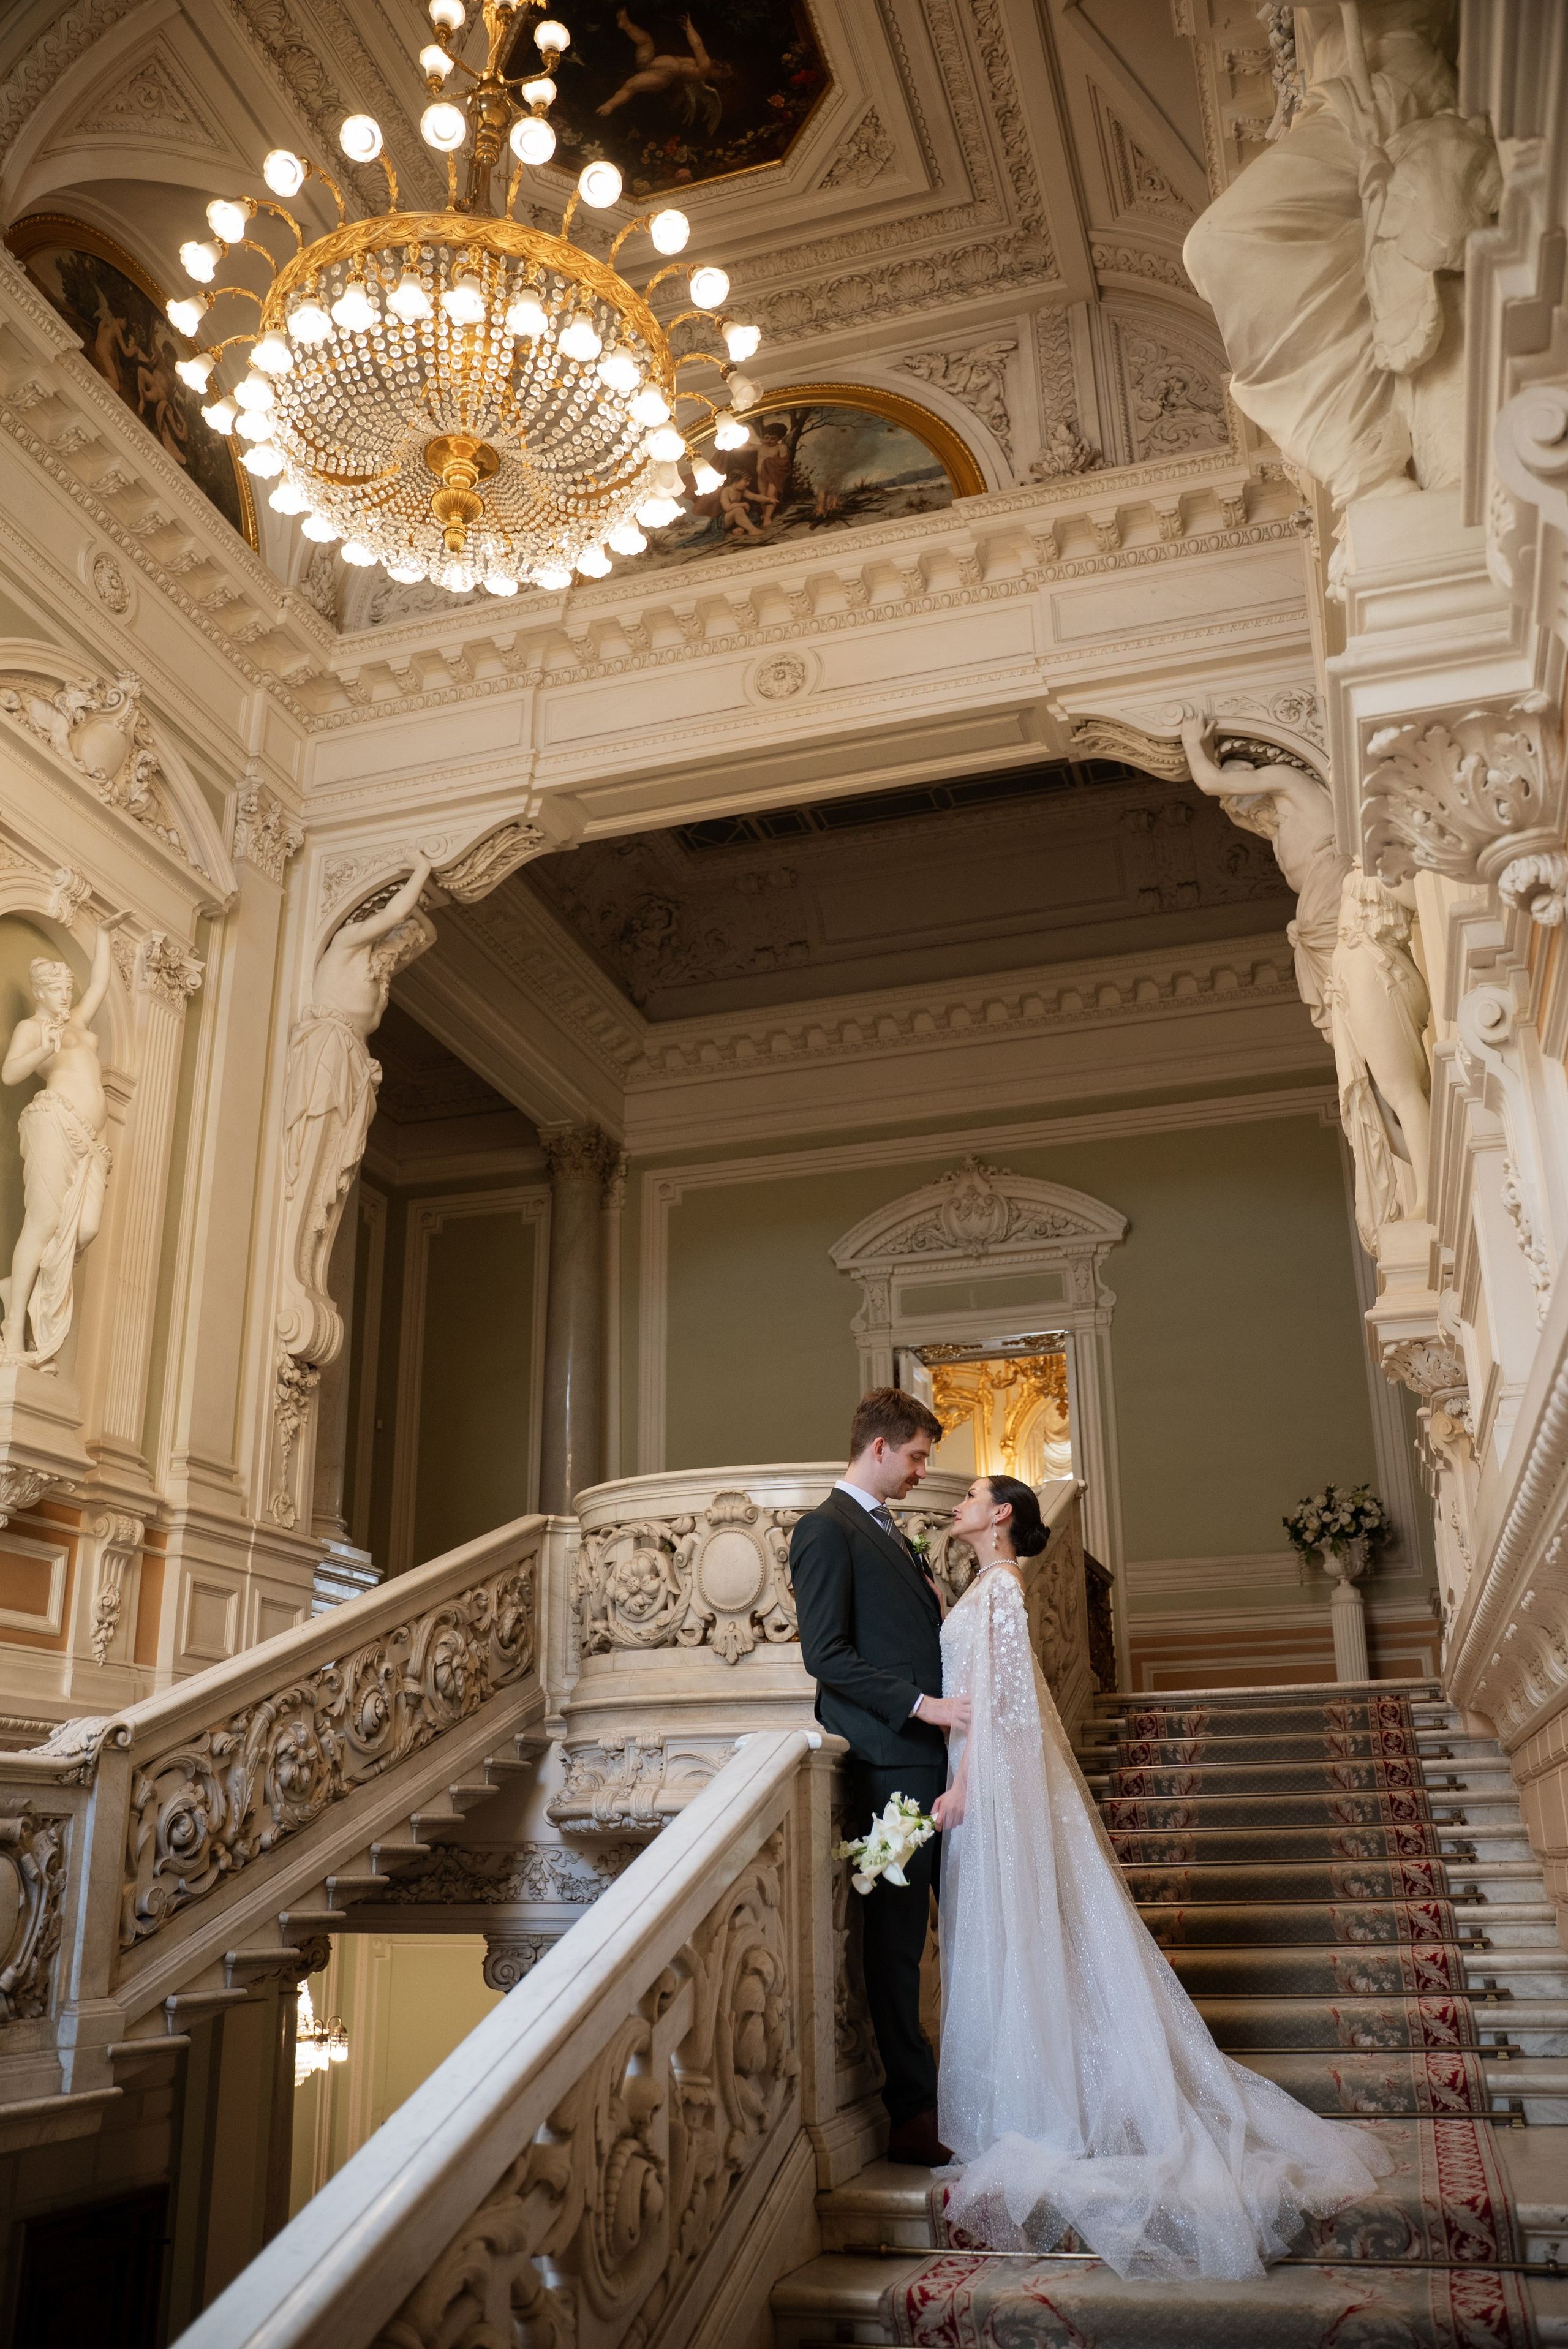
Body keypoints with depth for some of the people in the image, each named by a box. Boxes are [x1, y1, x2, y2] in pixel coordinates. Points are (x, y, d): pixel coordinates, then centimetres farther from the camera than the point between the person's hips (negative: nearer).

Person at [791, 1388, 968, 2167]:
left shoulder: (889, 1532, 21)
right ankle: (913, 2112, 7)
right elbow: (826, 1655, -16)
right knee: (897, 1934, -1)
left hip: (936, 1755, 9)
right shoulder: (826, 1530, -8)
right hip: (889, 1760, -9)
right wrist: (922, 1704, -18)